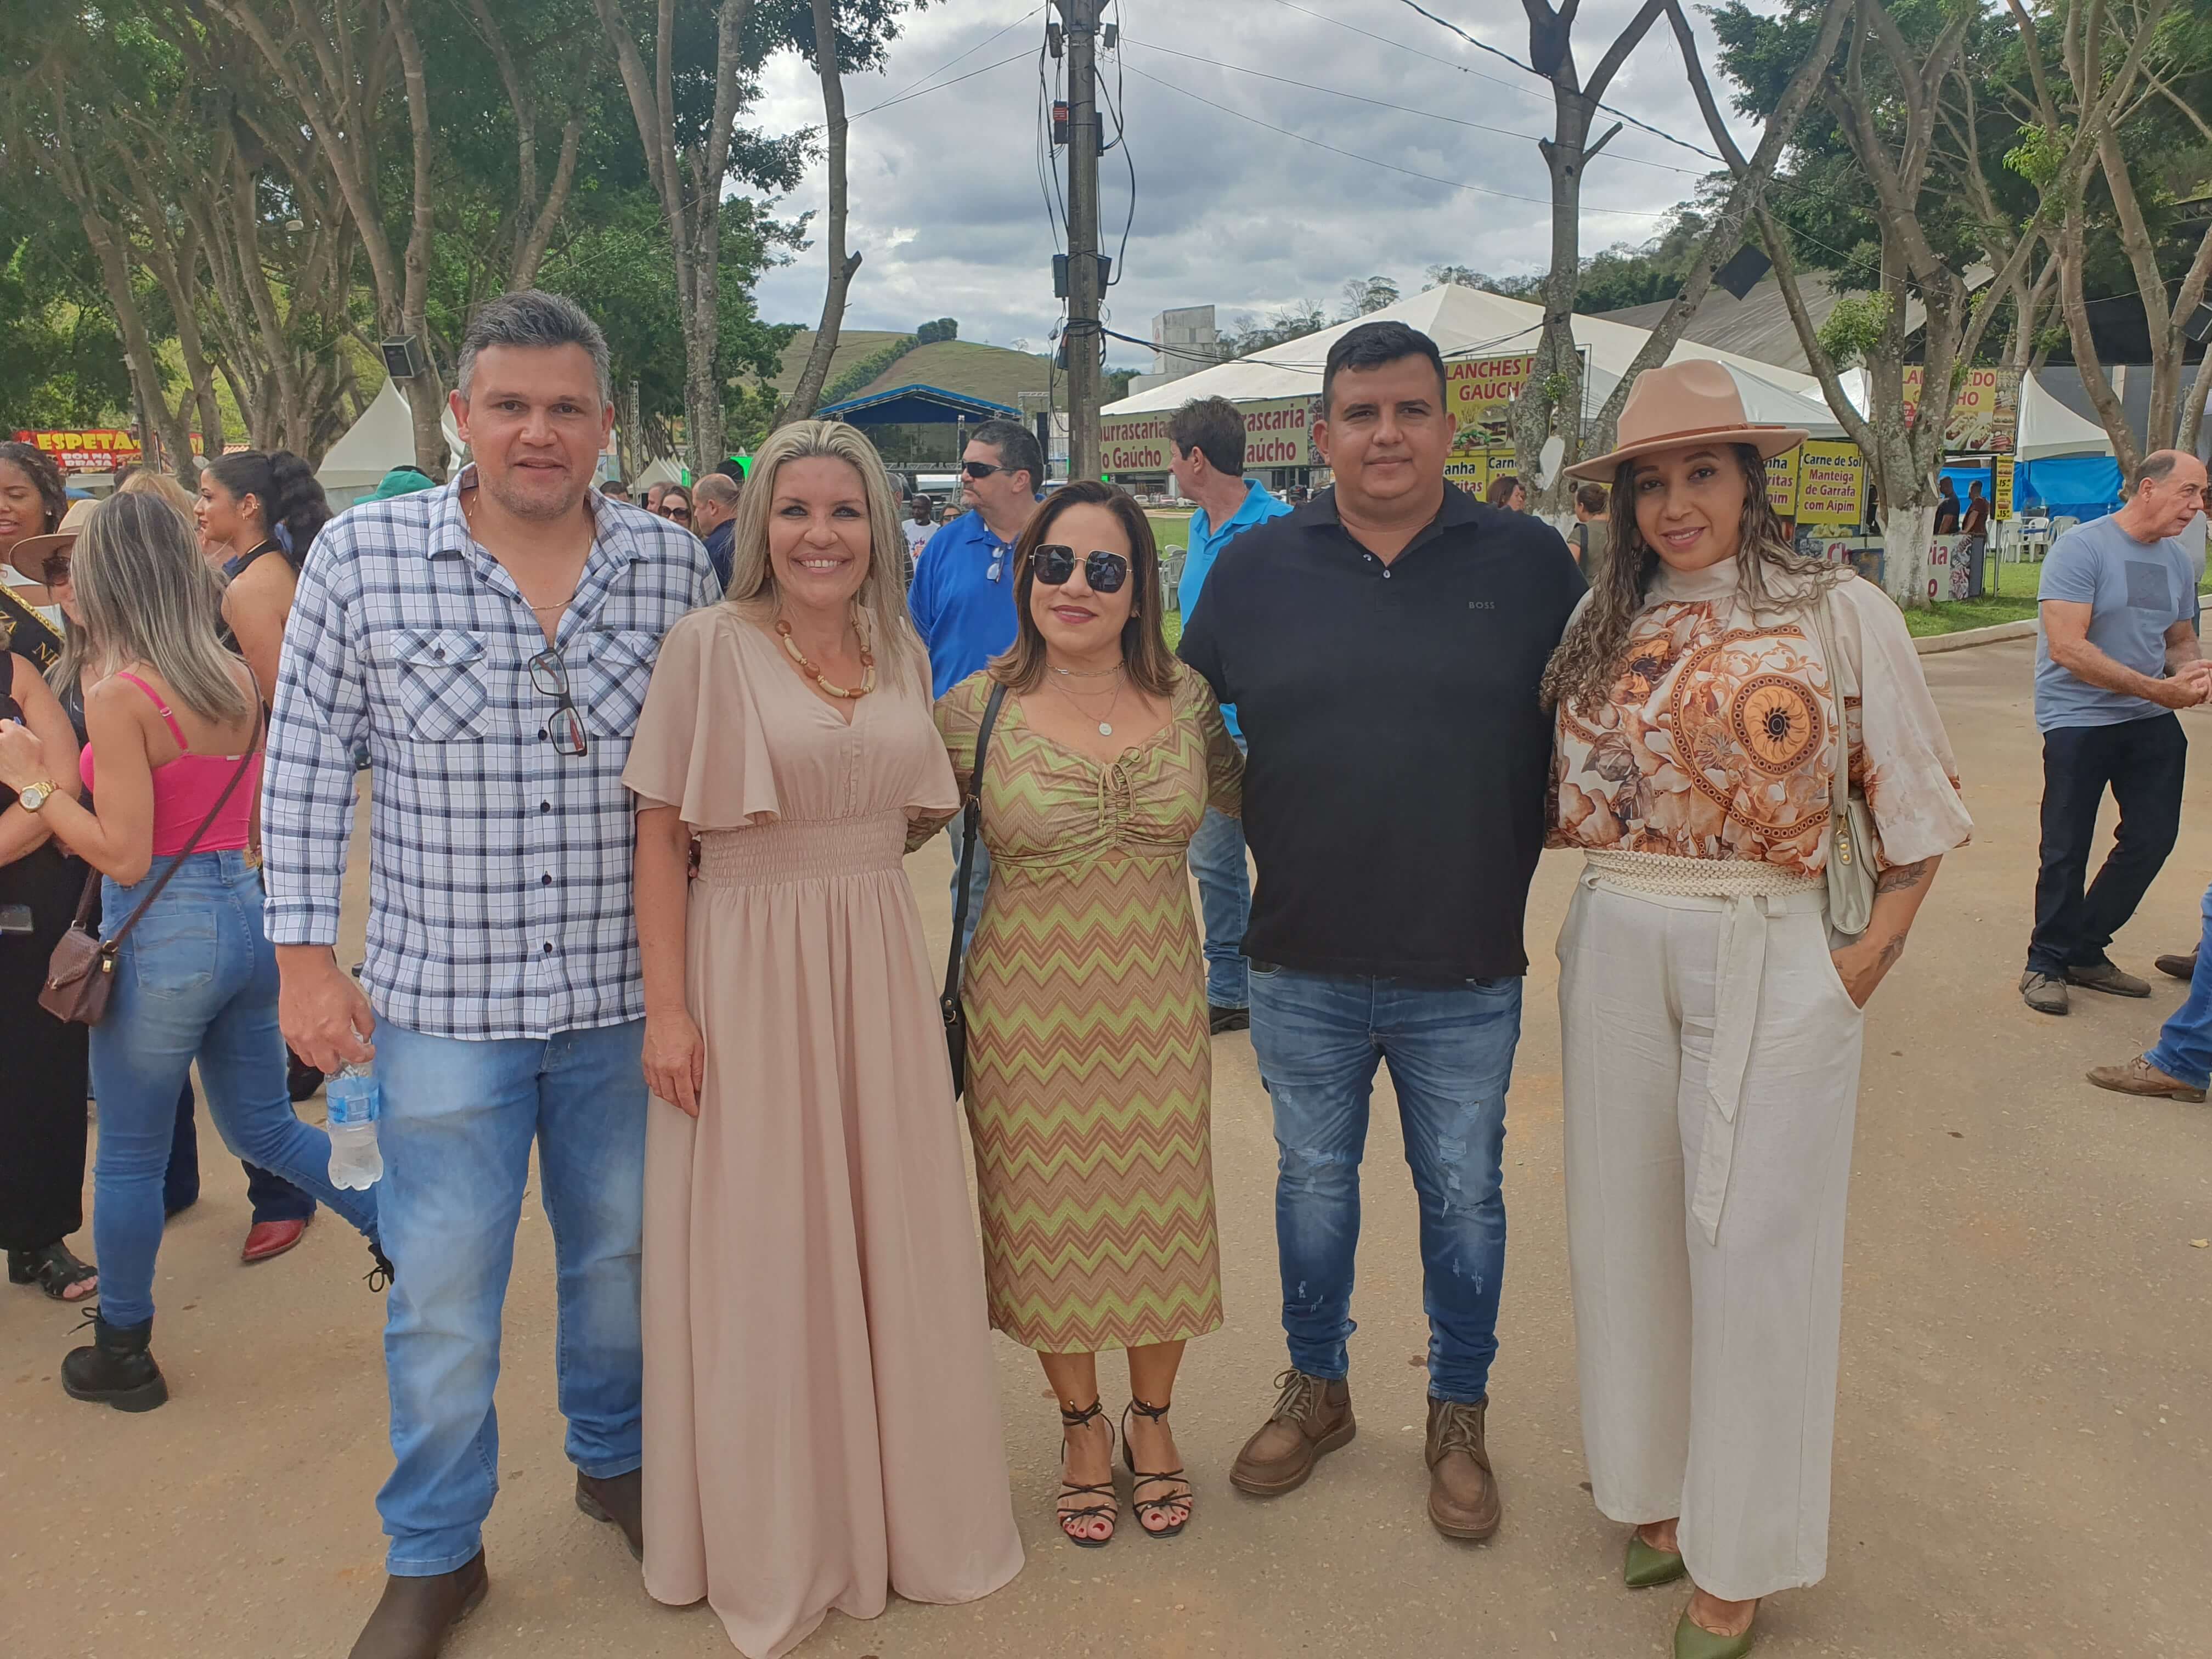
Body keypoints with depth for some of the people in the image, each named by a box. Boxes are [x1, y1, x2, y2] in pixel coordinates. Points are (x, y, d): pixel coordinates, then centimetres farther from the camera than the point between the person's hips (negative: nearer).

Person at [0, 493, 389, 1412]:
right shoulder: (238, 679, 4)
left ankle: (121, 1354, 26)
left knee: (129, 1158, 11)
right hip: (251, 918, 7)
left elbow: (126, 858, -17)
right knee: (265, 1128, 22)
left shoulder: (119, 696, -15)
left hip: (166, 936, -6)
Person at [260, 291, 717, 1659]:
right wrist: (309, 960, -4)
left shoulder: (673, 562, -1)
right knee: (445, 1291, 8)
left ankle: (616, 1462, 44)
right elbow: (309, 765, 0)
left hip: (628, 995, 2)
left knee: (622, 1252, 18)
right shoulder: (361, 556, -5)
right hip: (443, 999, -1)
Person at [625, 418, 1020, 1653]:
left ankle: (905, 1505, 33)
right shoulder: (712, 645, -6)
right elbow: (658, 834, -8)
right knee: (762, 1258, 5)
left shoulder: (903, 651, 8)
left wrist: (846, 859, 4)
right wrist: (667, 1008, -12)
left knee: (896, 1241, 12)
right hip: (749, 968, -4)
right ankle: (773, 1547, 26)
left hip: (882, 966, 5)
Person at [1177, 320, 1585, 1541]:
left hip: (1467, 972, -1)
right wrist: (1262, 825, 4)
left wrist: (1520, 878, 1)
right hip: (1301, 967, 1)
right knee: (1312, 1184, 17)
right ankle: (1315, 1389, 39)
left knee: (1463, 1196, 14)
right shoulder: (1256, 568, 2)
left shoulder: (1529, 562, -1)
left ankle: (1459, 1418, 35)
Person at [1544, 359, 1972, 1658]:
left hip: (1773, 959, -3)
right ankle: (1654, 1486, 33)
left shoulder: (1844, 614, -3)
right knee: (1630, 1226, 12)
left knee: (1750, 1247, 4)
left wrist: (1873, 955, -7)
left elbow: (1920, 806, 0)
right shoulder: (1605, 625, 6)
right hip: (1617, 951, 4)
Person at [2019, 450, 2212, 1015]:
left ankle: (2084, 951, 21)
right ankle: (2047, 962, 15)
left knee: (2153, 836, 6)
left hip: (2150, 719, 7)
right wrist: (2155, 688, -24)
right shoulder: (2081, 548, -14)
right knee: (2067, 849, 0)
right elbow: (2067, 648, -22)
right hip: (2078, 718, -7)